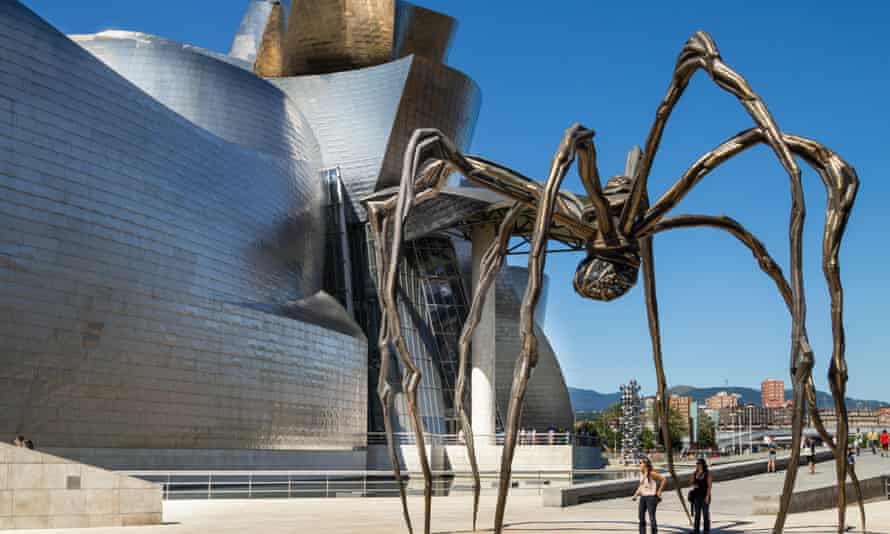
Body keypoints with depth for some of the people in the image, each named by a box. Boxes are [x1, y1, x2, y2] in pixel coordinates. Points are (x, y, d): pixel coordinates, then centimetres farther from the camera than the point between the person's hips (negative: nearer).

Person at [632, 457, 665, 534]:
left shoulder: (652, 473, -14)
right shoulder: (641, 473, 8)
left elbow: (664, 479, -12)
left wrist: (659, 491, -9)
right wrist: (636, 494, 10)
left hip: (651, 497, -8)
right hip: (643, 497, 8)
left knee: (652, 518, -5)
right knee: (641, 517, 7)